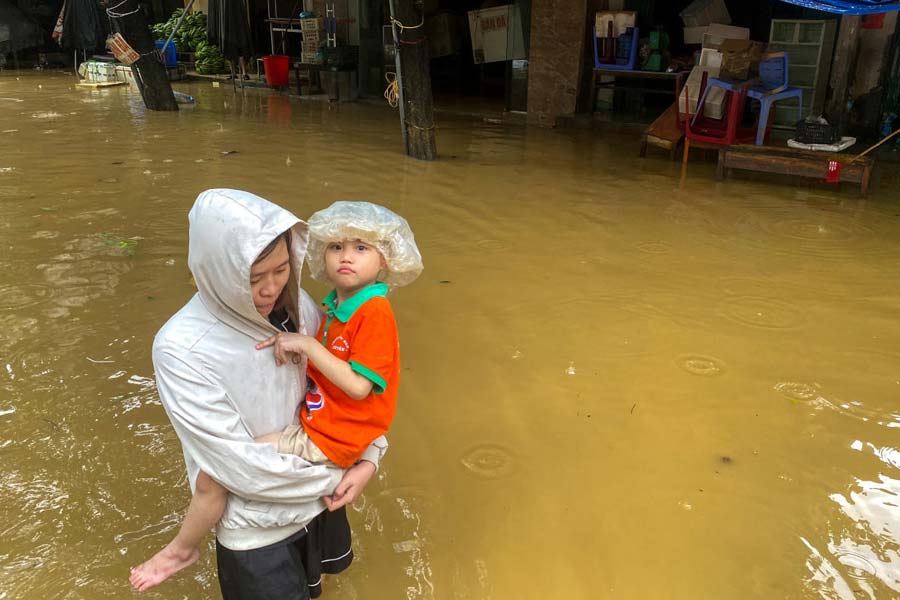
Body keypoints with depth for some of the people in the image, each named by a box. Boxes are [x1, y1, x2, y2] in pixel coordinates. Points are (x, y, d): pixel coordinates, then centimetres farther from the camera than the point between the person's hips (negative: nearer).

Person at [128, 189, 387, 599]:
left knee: (332, 564, 29)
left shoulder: (295, 305, -13)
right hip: (256, 525, -5)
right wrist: (336, 477, -16)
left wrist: (371, 455, -15)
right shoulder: (181, 350, -27)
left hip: (320, 498, 5)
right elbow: (242, 465, -25)